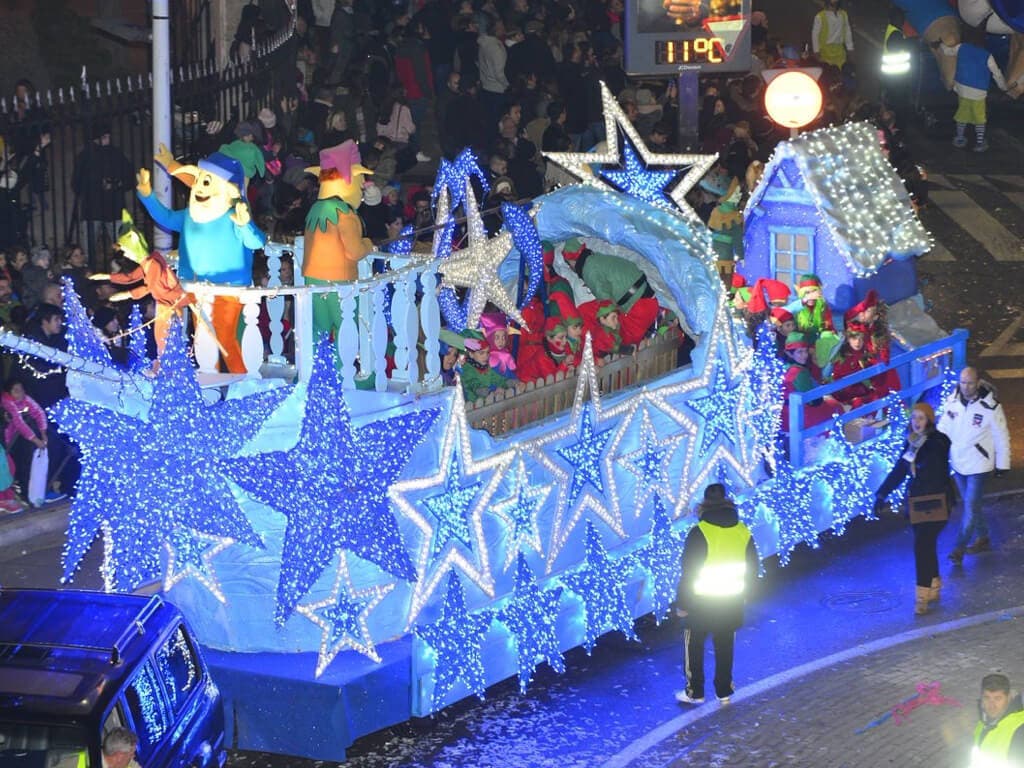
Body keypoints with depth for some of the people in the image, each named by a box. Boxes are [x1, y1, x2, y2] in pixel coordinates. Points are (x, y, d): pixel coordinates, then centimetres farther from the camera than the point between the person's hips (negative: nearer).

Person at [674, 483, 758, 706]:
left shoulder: (699, 533, -19)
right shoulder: (743, 533, -4)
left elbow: (689, 570, -16)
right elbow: (752, 568, 6)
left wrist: (682, 603, -6)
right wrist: (742, 593, 20)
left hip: (702, 602, -4)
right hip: (732, 602, 4)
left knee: (694, 646, 12)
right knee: (725, 647, 17)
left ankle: (695, 692, 17)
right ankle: (724, 692, 23)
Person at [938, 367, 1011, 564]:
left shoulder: (990, 407, -18)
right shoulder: (952, 402, -5)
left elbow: (1001, 437, -9)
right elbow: (943, 429, 6)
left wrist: (1002, 464, -4)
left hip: (978, 465, -5)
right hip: (957, 463, 5)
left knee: (970, 507, -5)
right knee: (971, 504, 18)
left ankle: (959, 548, 1)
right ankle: (983, 539, 35)